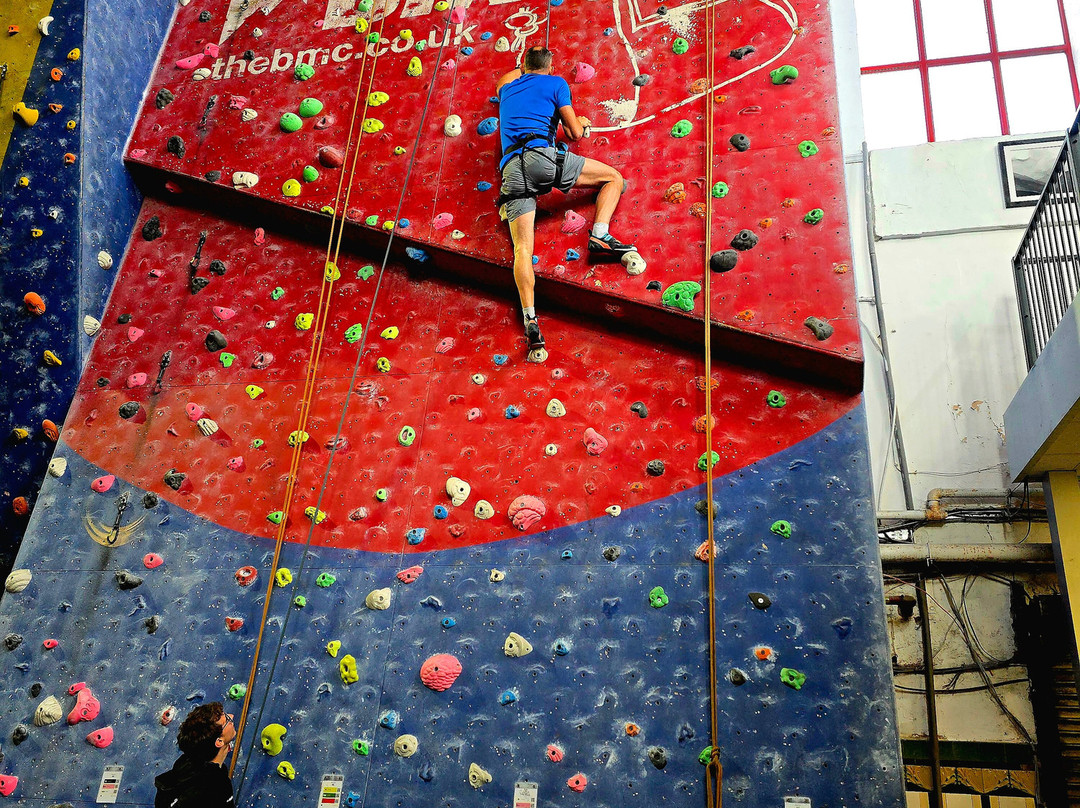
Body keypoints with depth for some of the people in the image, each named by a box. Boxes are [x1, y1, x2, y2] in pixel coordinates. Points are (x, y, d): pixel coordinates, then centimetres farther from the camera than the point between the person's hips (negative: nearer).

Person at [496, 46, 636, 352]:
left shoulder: (507, 87, 31)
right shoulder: (555, 83, 16)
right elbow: (575, 133, 11)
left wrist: (525, 68, 71)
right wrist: (582, 125, 32)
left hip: (512, 170, 4)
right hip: (542, 156, -4)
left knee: (522, 248, -6)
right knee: (614, 177, 12)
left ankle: (530, 319, -22)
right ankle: (599, 236, -10)